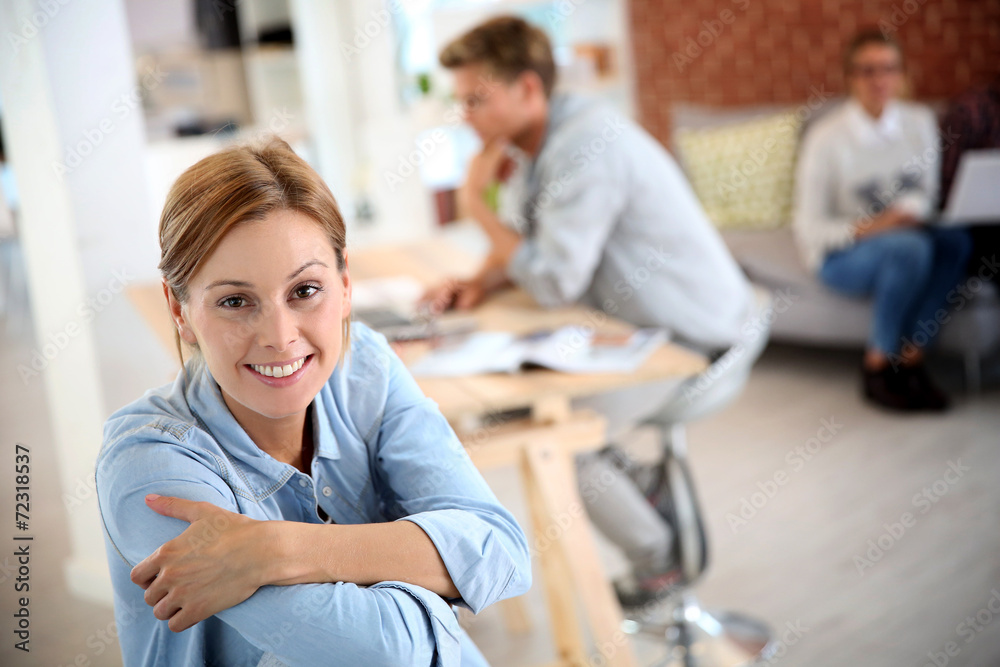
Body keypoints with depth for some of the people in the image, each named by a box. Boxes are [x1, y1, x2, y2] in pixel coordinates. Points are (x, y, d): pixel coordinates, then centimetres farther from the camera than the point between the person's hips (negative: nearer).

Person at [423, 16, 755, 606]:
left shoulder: (587, 145, -25)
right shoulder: (529, 142, 5)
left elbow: (554, 281, -28)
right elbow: (521, 246, 14)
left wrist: (475, 201, -19)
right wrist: (479, 283, -8)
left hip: (688, 333, -10)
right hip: (627, 320, 10)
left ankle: (659, 558, 6)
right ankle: (626, 486, 21)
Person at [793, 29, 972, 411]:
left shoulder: (920, 122, 1)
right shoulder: (826, 137, -13)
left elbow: (929, 193, 9)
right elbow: (809, 228, -12)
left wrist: (912, 211, -15)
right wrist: (865, 229, -27)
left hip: (908, 239, 5)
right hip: (841, 257, -5)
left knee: (955, 240, -27)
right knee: (910, 247, -34)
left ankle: (910, 358, -19)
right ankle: (877, 367, -19)